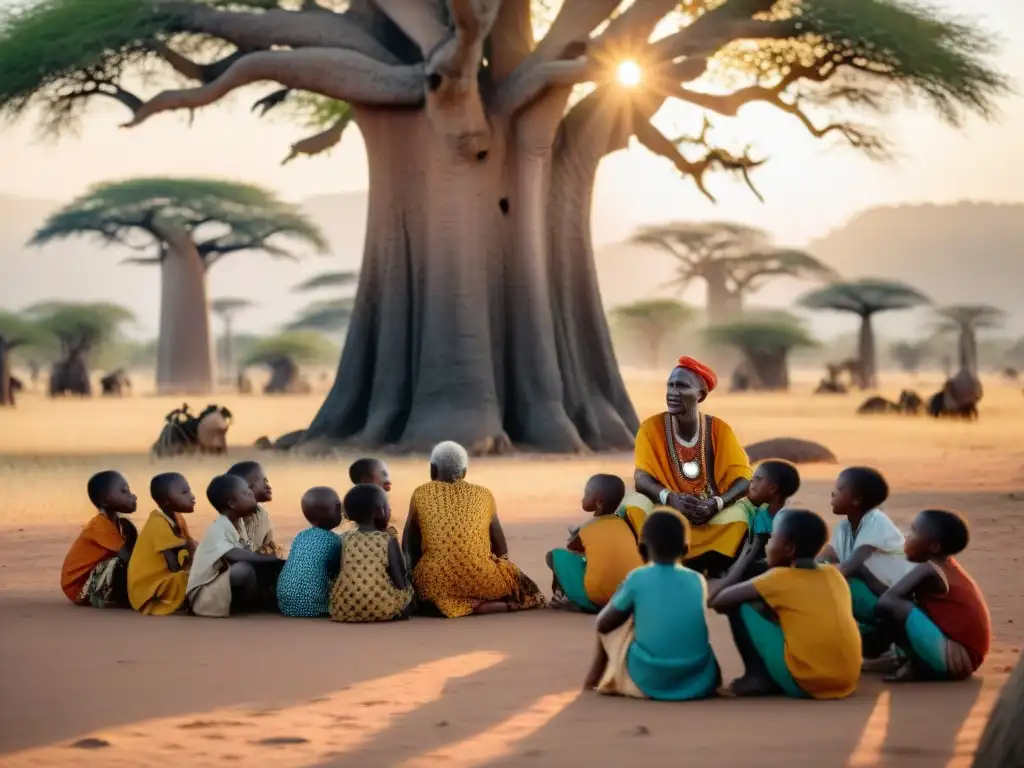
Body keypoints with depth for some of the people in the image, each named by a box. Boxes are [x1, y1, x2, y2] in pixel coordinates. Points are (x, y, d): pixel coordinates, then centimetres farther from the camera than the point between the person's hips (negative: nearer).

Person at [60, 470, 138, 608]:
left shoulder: (123, 525, 7)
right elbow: (128, 558, -25)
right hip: (80, 588, -9)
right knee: (117, 563, -32)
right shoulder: (100, 526, -20)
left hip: (96, 586, 9)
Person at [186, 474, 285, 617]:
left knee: (274, 567, -2)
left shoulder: (239, 523, 4)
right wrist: (273, 558, -35)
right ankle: (248, 608, -10)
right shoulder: (217, 530, -23)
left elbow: (248, 555, 5)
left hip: (226, 586, 8)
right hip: (204, 595, -8)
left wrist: (275, 559, -13)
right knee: (244, 569, -33)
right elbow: (234, 555, -38)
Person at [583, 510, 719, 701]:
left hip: (648, 683, -2)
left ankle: (596, 678, 26)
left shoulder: (637, 578, -3)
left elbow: (604, 624, 9)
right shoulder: (698, 581, 6)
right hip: (699, 683, 2)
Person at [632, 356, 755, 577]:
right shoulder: (652, 427, -6)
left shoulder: (719, 429, -5)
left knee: (740, 513, -31)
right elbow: (641, 479, -14)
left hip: (713, 516, 0)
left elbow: (744, 479, -11)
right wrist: (670, 498, -35)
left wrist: (716, 504, -30)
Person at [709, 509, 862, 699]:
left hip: (803, 681, -6)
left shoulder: (780, 578, -1)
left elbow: (716, 601, 4)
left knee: (741, 606, 8)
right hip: (846, 681, 6)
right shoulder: (834, 574, 14)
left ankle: (758, 677, 8)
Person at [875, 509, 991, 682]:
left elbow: (885, 601, -21)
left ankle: (918, 667, -8)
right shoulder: (946, 567, 14)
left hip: (954, 659, -10)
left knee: (890, 606, -23)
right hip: (962, 658, 10)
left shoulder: (928, 570, -13)